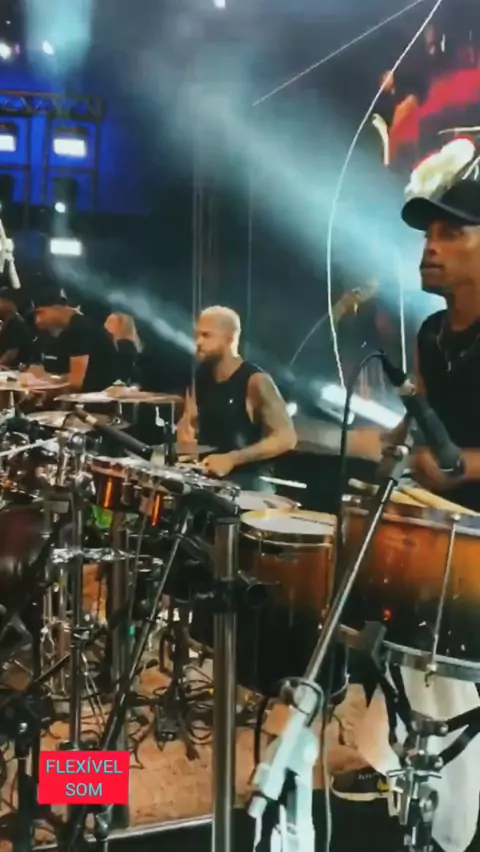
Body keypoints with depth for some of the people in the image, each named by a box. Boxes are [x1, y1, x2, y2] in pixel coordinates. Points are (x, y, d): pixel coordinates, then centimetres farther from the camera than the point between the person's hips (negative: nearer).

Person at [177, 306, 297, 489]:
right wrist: (186, 434, -3)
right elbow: (189, 419, 22)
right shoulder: (201, 376, 5)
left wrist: (233, 459, -25)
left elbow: (286, 437, -20)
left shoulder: (255, 381, -15)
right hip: (206, 475, 6)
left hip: (246, 481, -6)